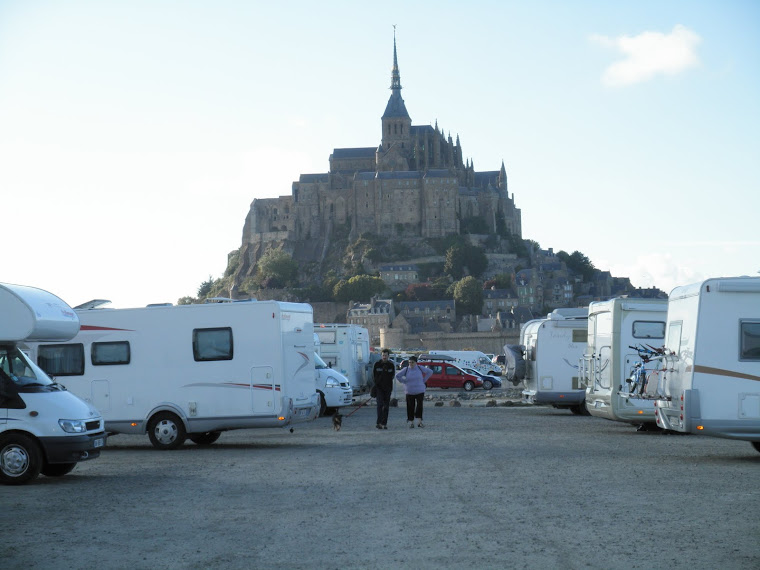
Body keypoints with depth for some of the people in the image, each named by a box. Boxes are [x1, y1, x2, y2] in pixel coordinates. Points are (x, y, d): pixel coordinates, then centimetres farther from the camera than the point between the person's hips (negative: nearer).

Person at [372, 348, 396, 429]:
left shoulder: (391, 365, 5)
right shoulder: (377, 364, 1)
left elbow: (392, 376, 10)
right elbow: (374, 376, 6)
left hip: (387, 388, 2)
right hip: (379, 388, -2)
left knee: (386, 406, 3)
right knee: (380, 404, -15)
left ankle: (384, 423, 9)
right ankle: (379, 422, -20)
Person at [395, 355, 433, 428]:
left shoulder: (420, 368, -1)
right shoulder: (406, 369, -2)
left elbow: (430, 372, 11)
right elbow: (397, 376, 4)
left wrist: (423, 380, 6)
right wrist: (404, 382, -1)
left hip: (420, 391, 0)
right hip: (409, 392, 0)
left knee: (419, 406, -13)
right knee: (410, 407, 1)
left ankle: (419, 421, -12)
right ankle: (411, 422, 11)